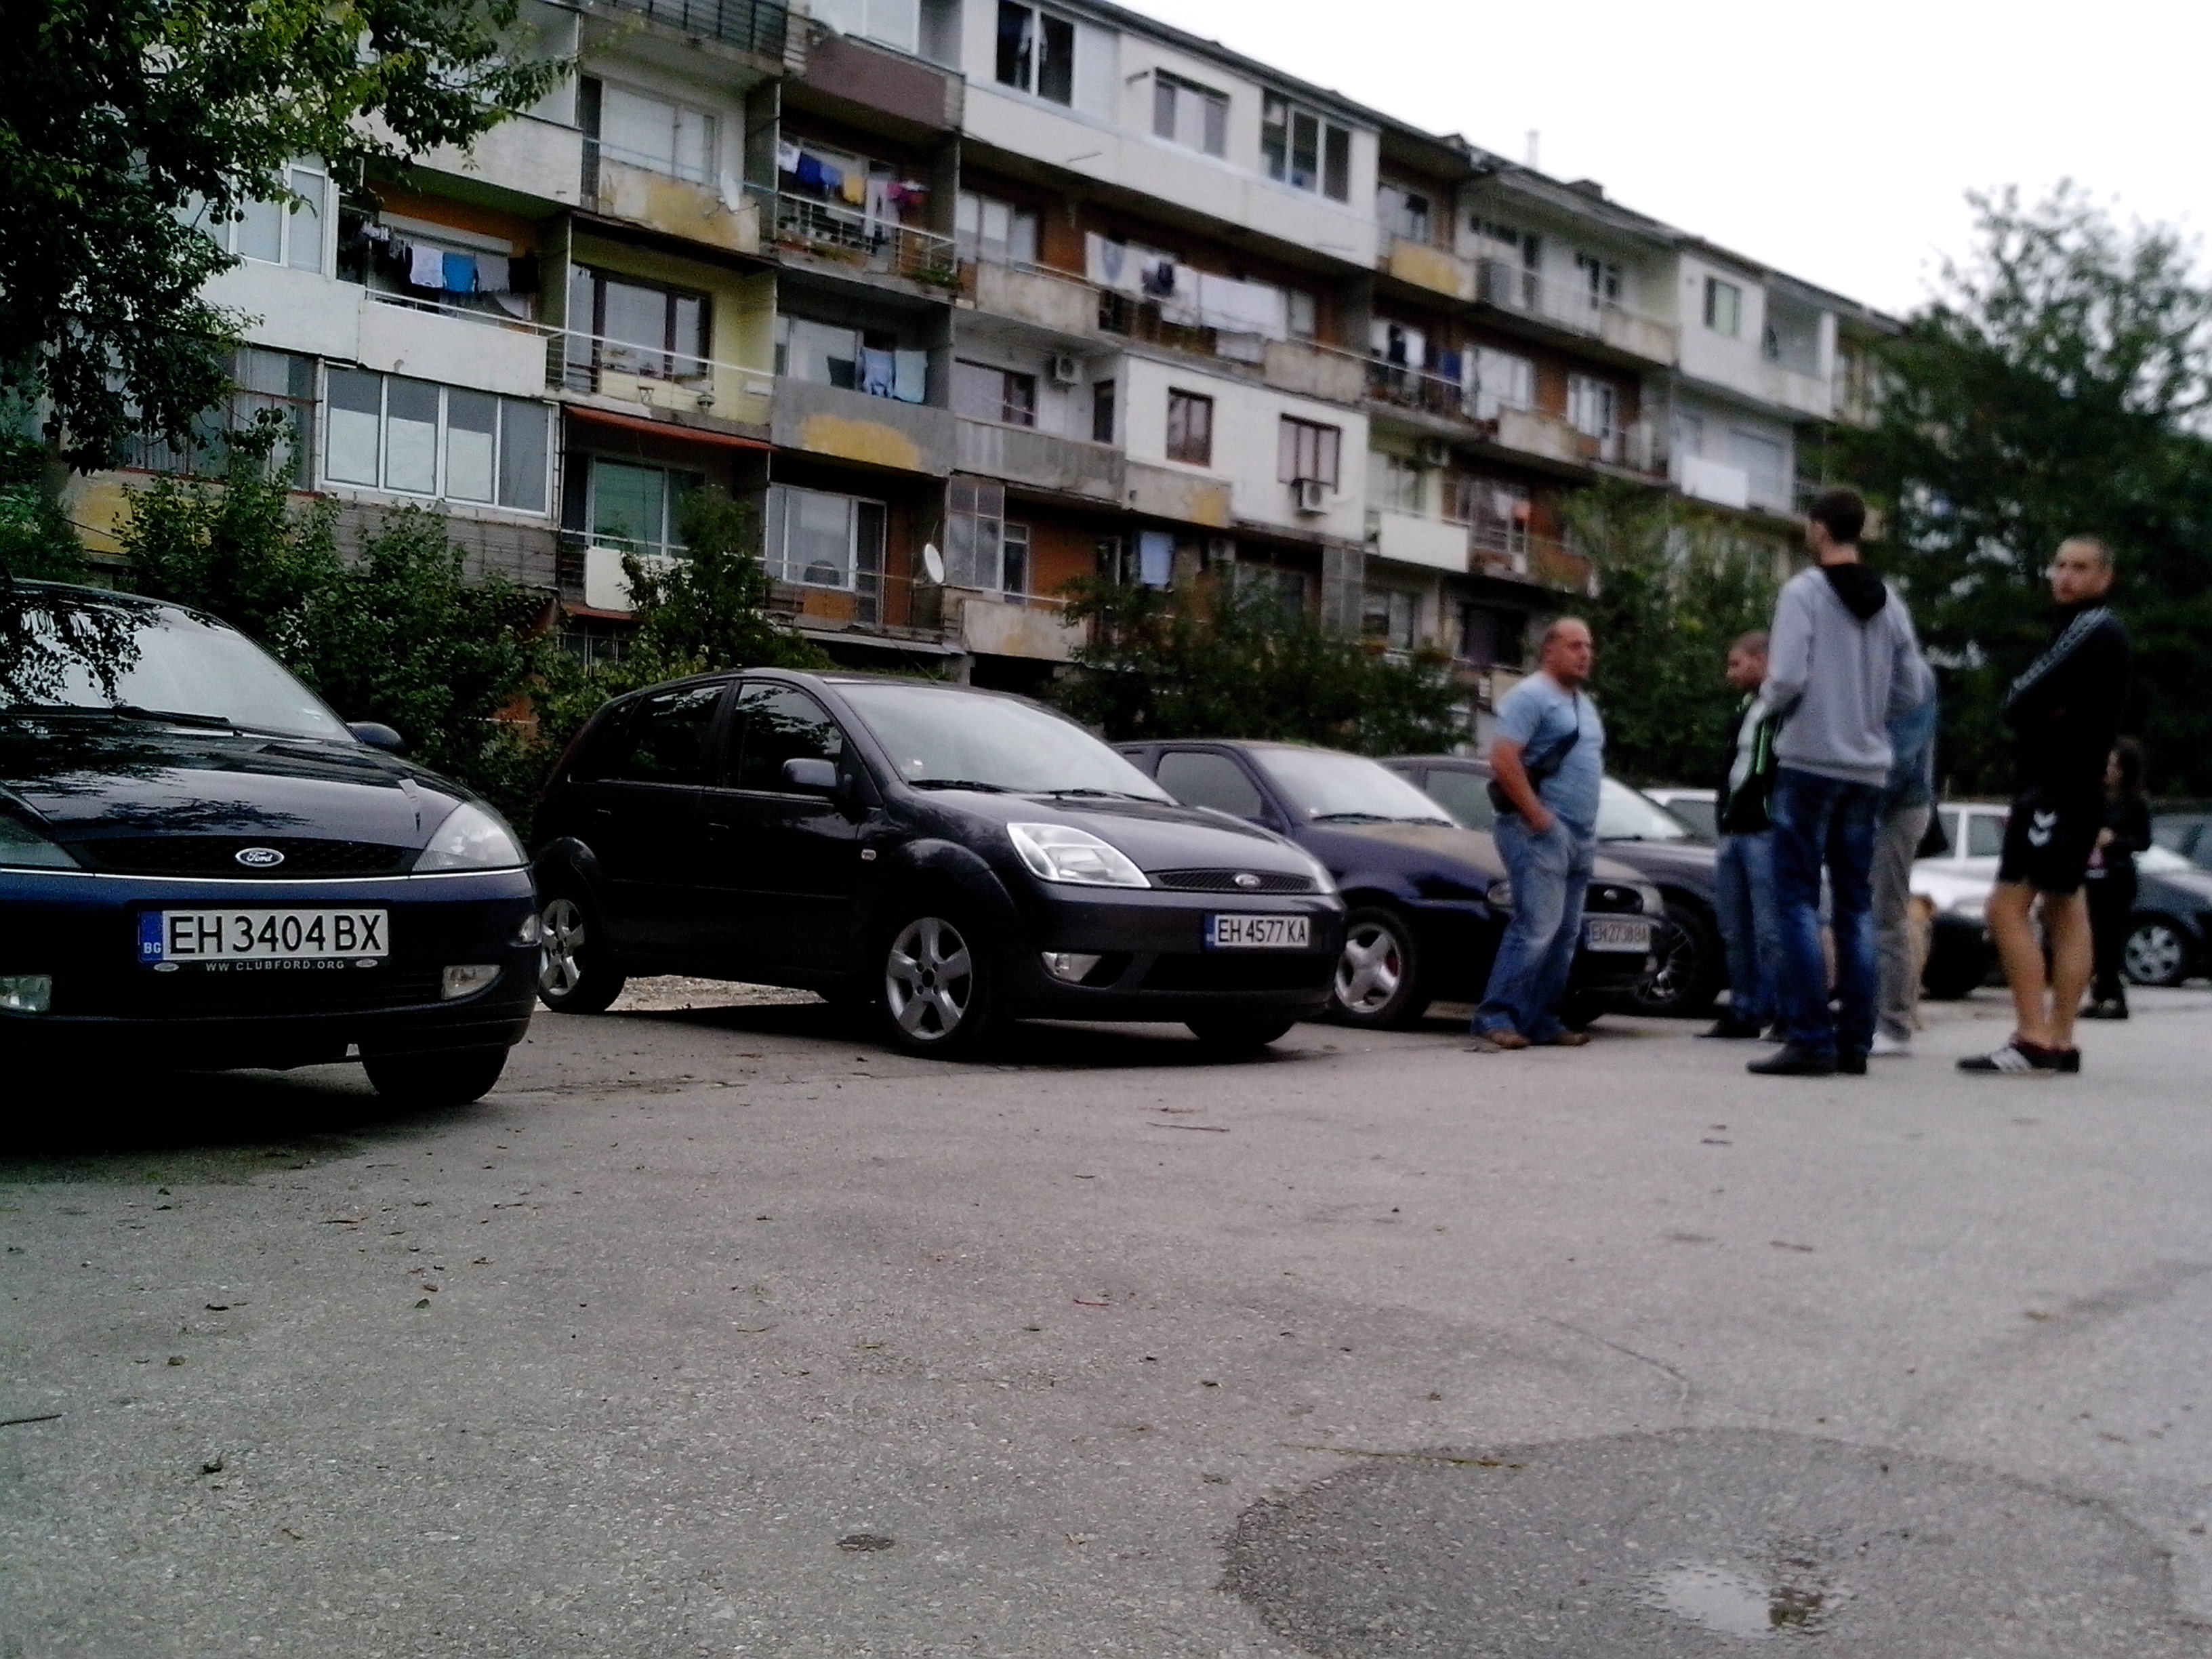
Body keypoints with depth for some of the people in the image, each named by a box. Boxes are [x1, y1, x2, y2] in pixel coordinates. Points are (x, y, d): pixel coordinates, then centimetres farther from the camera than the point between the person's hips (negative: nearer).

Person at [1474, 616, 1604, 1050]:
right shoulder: (1531, 695, -7)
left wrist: (1590, 826, 16)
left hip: (1580, 836, 9)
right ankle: (1496, 1015, -13)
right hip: (1541, 831, -9)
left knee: (1566, 933, 6)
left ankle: (1542, 1020, 10)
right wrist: (1537, 815, -18)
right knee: (1537, 925, -16)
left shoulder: (1584, 704, 22)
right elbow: (1503, 758, -17)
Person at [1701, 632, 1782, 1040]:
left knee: (1770, 930, -8)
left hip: (1766, 834, -9)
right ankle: (1744, 1012, 16)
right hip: (1732, 834, 9)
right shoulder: (1744, 711, 22)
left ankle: (1779, 1012, -4)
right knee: (1736, 933, 10)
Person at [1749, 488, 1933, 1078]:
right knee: (1855, 905, 9)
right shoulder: (1889, 602, 10)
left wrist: (1771, 697, 5)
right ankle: (1855, 1041, 9)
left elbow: (1787, 679, -16)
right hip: (1867, 769, 6)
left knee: (1798, 902, -4)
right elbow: (1914, 689, 8)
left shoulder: (1804, 591, -7)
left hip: (1809, 762, -6)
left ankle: (1811, 1039, -9)